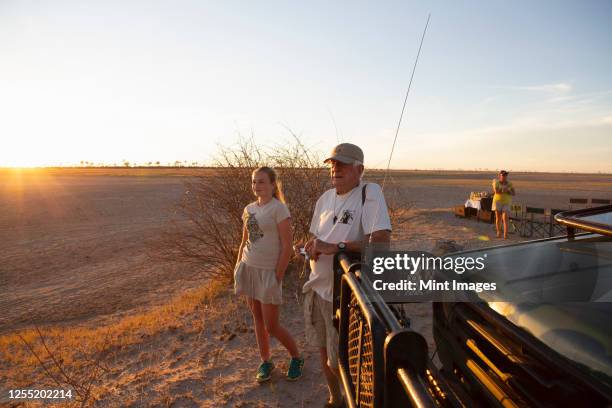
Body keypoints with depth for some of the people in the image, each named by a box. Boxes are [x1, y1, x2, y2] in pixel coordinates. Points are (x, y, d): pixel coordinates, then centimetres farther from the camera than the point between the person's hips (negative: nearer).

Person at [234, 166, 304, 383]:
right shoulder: (249, 209, 8)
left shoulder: (278, 208, -12)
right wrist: (238, 268, 10)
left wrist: (278, 277, -14)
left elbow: (287, 246, -14)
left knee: (272, 326, 1)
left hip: (268, 272, -6)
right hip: (248, 268, 6)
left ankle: (296, 358, 26)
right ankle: (265, 362, 31)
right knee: (257, 319, 14)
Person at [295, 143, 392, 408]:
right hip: (316, 287, 7)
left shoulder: (370, 193, -18)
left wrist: (335, 247, -31)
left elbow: (381, 240, -29)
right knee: (324, 351, 22)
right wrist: (308, 247, -7)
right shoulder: (325, 198, 6)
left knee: (339, 362, 6)